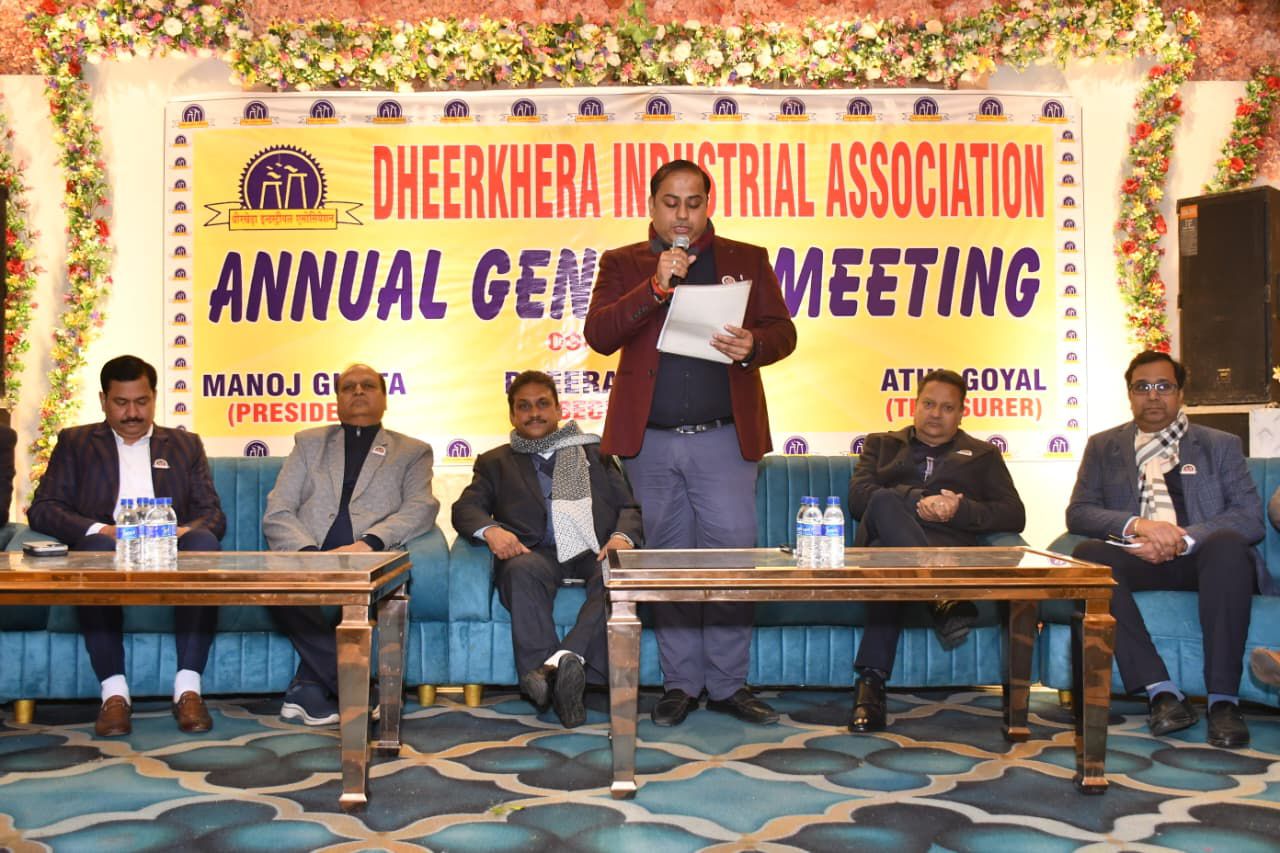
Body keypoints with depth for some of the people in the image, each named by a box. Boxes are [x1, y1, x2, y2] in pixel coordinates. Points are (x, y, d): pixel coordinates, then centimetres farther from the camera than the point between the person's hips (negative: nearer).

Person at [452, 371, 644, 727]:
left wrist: (623, 536, -7)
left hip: (595, 551, 1)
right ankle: (551, 683, -43)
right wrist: (490, 530, -14)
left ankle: (564, 658, -46)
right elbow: (466, 507, 10)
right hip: (537, 553, 0)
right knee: (523, 571, -37)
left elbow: (629, 506, 17)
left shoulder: (595, 452, 28)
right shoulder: (495, 462, 27)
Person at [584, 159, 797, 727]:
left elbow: (783, 331, 7)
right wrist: (656, 285, -16)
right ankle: (680, 684, 19)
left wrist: (753, 345, -16)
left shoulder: (747, 260, 11)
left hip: (723, 439, 0)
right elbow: (599, 335, -5)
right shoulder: (623, 265, 9)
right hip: (650, 441, 1)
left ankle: (728, 685, 11)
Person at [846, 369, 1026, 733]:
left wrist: (961, 509, -6)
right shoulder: (881, 444, 30)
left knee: (885, 553, -38)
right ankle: (945, 598, -49)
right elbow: (859, 496, 8)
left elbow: (1014, 516, 13)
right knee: (884, 502, -38)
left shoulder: (983, 455, 29)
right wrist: (917, 502, -10)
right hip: (885, 539, 1)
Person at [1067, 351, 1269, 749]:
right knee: (1088, 555, -31)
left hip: (1200, 558, -1)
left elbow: (1251, 517, 0)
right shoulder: (1103, 446, 18)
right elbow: (1077, 512, 5)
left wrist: (1182, 539, -18)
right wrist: (1137, 525, -16)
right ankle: (1161, 692, -32)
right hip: (1138, 560, 1)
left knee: (1227, 544, -35)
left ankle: (1223, 698, -32)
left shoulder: (1220, 445, 15)